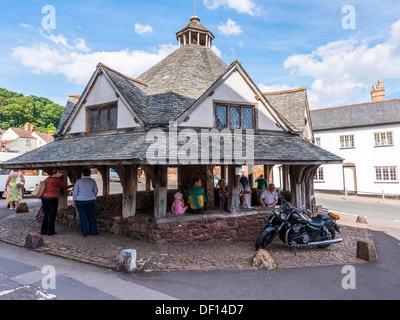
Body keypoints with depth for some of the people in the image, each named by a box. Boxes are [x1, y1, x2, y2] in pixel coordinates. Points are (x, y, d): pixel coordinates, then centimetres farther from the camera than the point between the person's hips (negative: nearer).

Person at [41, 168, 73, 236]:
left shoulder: (48, 178, 11)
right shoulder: (58, 180, -12)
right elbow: (65, 187, 1)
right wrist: (72, 185, 16)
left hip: (44, 197, 8)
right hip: (52, 199, -8)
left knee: (45, 215, 16)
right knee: (52, 215, 3)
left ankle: (43, 231, 22)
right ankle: (51, 231, 10)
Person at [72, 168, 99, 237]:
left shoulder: (78, 181, -3)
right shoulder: (92, 181, -1)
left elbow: (75, 192, -3)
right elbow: (96, 191, 4)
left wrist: (73, 201, 6)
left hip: (80, 201, 0)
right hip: (91, 201, 0)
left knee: (83, 217, 6)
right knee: (91, 216, 10)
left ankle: (84, 232, 10)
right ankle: (93, 231, 15)